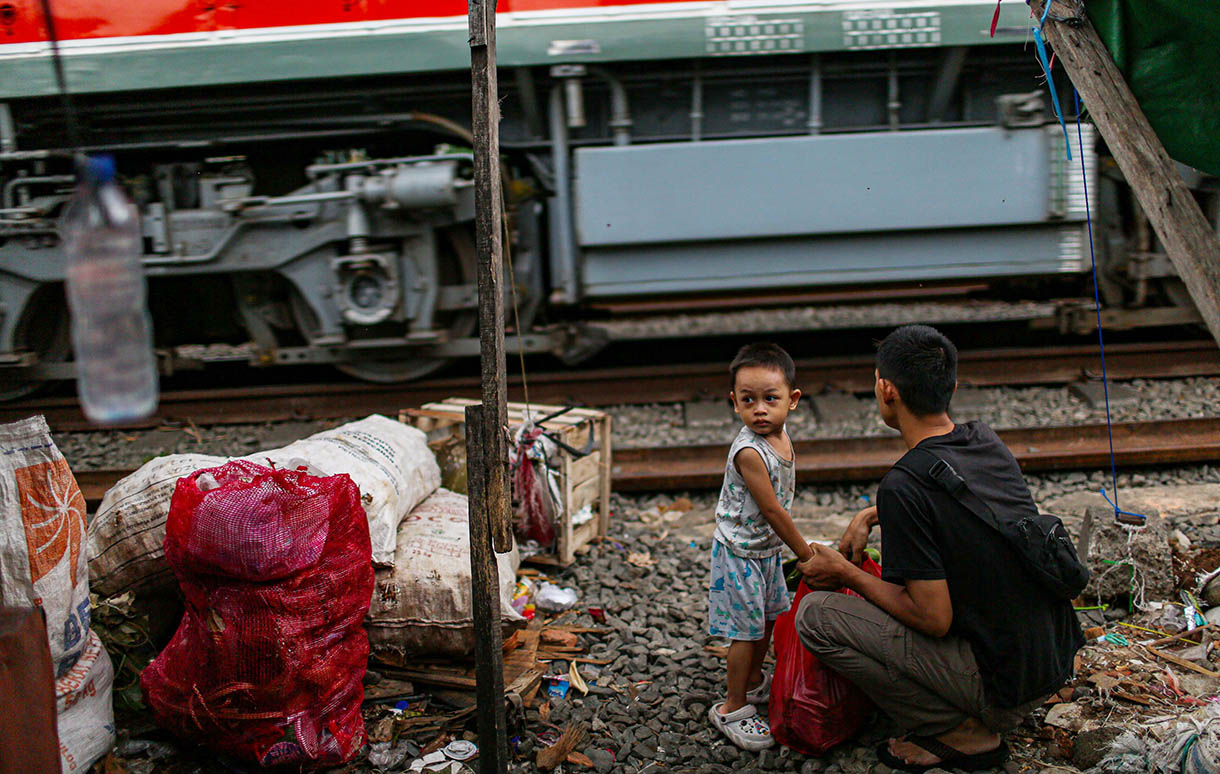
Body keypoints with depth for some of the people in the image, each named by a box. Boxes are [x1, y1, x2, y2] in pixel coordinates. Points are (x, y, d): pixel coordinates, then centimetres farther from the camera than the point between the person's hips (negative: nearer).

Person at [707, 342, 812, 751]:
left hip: (767, 549, 8)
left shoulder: (780, 435, -2)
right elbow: (772, 510, -24)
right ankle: (732, 709, 15)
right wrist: (808, 555, -16)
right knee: (746, 630, 0)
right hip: (740, 553, -8)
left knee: (769, 618, 21)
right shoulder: (749, 451, -29)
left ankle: (753, 682, 42)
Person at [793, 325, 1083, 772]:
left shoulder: (904, 487, -23)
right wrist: (869, 516, 15)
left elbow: (934, 618, -20)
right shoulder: (986, 442, 2)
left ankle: (958, 733, 0)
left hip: (1004, 687, -8)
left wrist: (846, 574, -8)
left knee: (815, 616, -8)